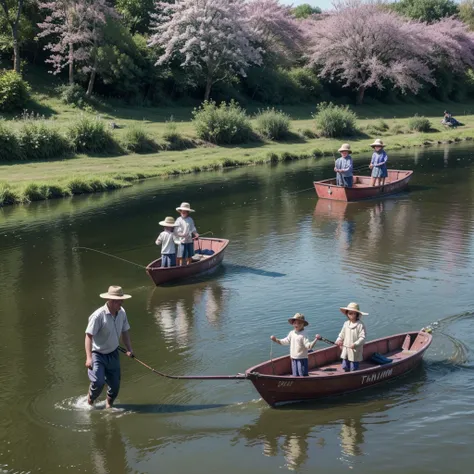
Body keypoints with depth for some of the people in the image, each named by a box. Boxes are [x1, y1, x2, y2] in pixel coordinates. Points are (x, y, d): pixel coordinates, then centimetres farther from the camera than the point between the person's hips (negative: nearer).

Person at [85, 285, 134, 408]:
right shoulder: (98, 315, -23)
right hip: (98, 354, -6)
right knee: (99, 382, -19)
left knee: (115, 385, 6)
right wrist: (89, 358, -29)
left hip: (113, 354, 6)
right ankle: (90, 400, 14)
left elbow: (125, 332, 10)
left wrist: (129, 349, -2)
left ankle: (109, 405, 35)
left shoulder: (122, 313, -3)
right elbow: (89, 336, -22)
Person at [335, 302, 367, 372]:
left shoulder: (360, 325, -13)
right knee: (345, 367, 13)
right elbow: (342, 334, 14)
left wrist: (355, 344, -29)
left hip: (355, 351, -6)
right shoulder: (346, 324, 5)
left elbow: (362, 337, -17)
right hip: (346, 349, 6)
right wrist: (339, 340, -4)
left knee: (353, 369, 1)